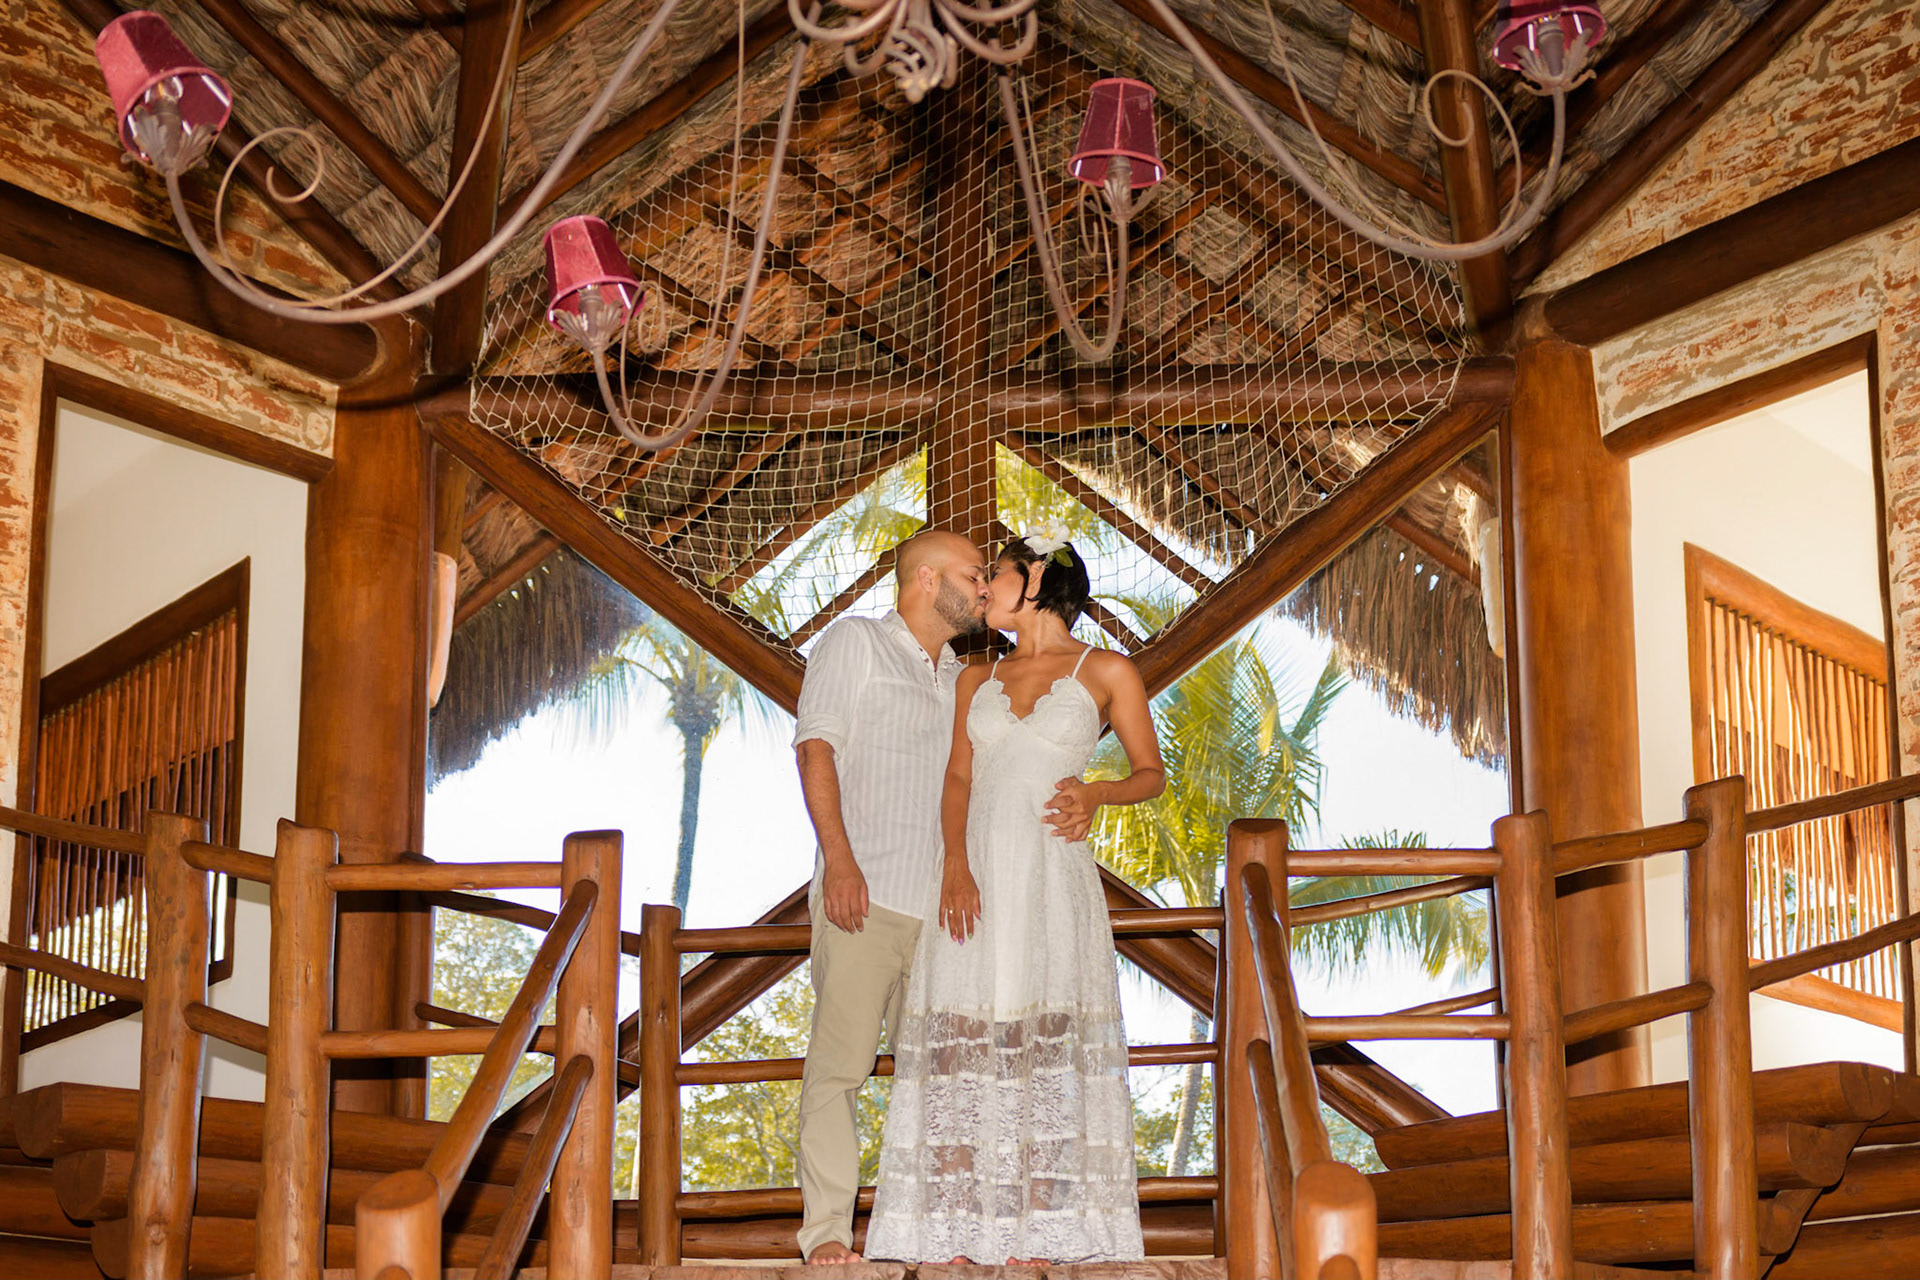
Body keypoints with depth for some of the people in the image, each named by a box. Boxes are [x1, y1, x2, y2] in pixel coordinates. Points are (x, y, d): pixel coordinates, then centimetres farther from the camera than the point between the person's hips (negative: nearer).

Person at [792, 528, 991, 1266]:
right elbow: (817, 747, -5)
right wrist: (840, 859, -16)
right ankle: (826, 1232, -6)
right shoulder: (855, 643, 5)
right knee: (839, 1064, -8)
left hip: (939, 904, 6)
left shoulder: (960, 679, 24)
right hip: (864, 899, -6)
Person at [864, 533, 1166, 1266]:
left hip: (1052, 876, -3)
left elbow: (1151, 774, 10)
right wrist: (955, 864, -9)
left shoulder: (1106, 673, 7)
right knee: (960, 1046, -5)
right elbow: (958, 779, 8)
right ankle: (956, 1239, -5)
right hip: (973, 879, 3)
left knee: (1045, 1049, -7)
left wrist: (1095, 794, -12)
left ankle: (1036, 1237, -4)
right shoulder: (976, 680, 17)